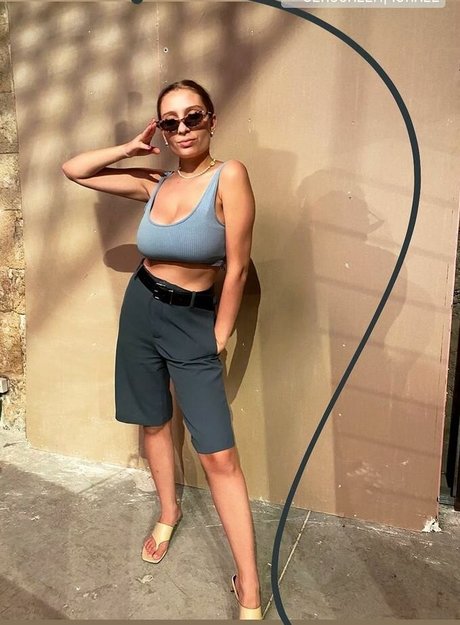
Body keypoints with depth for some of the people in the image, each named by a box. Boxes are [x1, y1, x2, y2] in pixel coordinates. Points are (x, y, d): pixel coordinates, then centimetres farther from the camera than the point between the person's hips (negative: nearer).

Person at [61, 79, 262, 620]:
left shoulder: (229, 176, -14)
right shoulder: (154, 183, 3)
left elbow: (237, 268, -13)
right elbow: (73, 170, 12)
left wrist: (217, 339, -7)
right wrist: (132, 148, 2)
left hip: (194, 320, -5)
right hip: (140, 309, 5)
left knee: (219, 455, -6)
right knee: (153, 421, 19)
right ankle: (169, 512, 46)